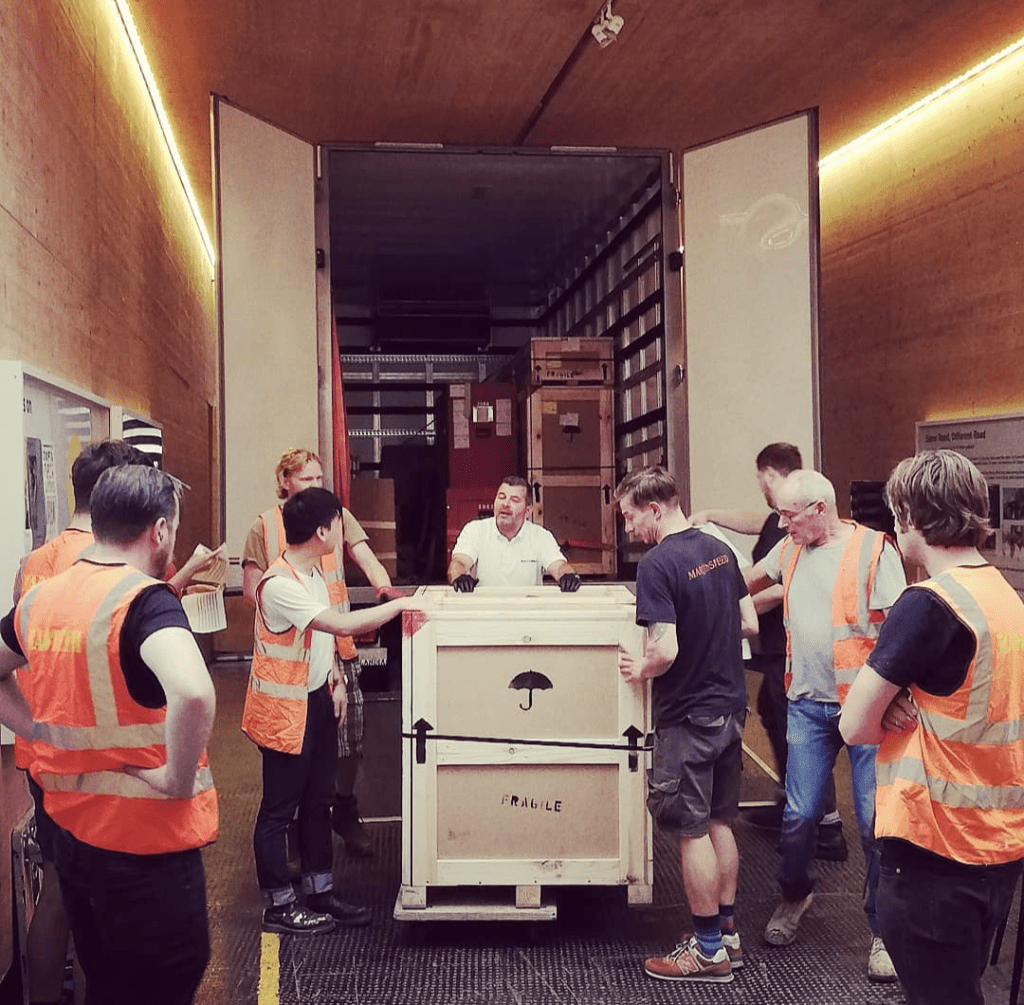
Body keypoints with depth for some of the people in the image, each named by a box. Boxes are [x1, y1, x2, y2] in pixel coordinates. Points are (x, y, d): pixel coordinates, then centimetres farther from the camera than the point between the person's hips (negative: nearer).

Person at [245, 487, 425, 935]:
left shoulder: (314, 570, 5)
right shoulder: (279, 586, -26)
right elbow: (343, 624, -34)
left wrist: (336, 679, 6)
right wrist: (399, 605, -24)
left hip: (317, 700, 9)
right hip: (285, 709, -9)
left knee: (318, 800, 17)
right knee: (279, 808, 5)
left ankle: (320, 892, 29)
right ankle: (279, 906, 18)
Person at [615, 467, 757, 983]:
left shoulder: (656, 564, -20)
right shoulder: (719, 549, 4)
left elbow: (666, 650, -25)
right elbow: (749, 623, 9)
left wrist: (641, 669, -7)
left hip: (687, 716, -8)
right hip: (730, 707, 8)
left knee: (692, 831, 4)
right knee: (719, 822, 18)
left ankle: (709, 950, 15)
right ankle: (727, 934, 29)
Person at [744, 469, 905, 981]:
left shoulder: (873, 548, -9)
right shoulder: (790, 550, 8)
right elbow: (745, 583, 26)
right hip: (808, 704, 4)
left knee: (875, 821, 1)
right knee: (799, 815, 8)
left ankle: (884, 929, 18)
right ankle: (795, 895, 35)